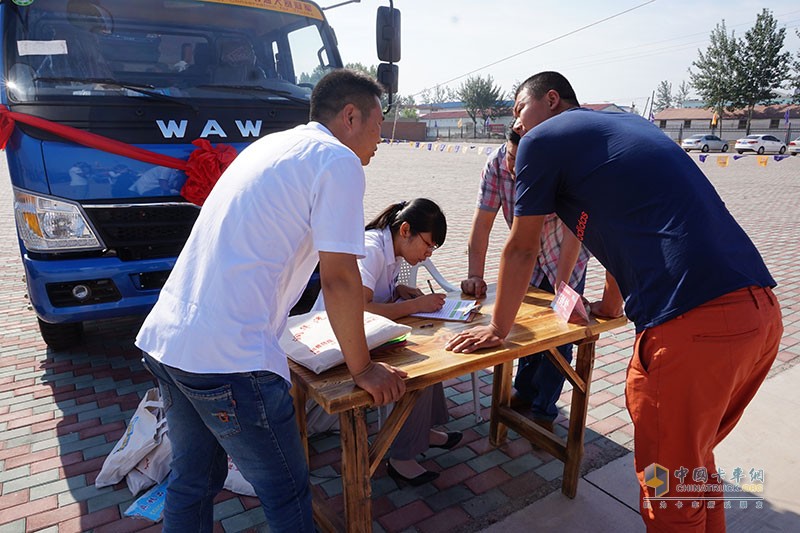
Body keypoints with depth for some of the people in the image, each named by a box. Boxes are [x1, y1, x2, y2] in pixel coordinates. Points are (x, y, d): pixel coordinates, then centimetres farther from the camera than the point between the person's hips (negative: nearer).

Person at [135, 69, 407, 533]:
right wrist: (363, 368, 1)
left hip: (163, 338, 9)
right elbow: (339, 279, -11)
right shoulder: (339, 161, -7)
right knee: (287, 495, 10)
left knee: (193, 482, 24)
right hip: (227, 357, -9)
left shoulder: (269, 144, 19)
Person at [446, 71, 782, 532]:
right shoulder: (628, 125, 25)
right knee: (692, 456, 26)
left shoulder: (543, 139, 3)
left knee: (669, 483, 11)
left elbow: (521, 250, 8)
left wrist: (498, 329, 22)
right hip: (762, 309, 9)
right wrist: (611, 305, 47)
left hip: (695, 323, -9)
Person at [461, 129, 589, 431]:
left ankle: (544, 410, 19)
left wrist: (560, 287, -34)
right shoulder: (497, 162, -25)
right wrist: (475, 276, -28)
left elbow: (573, 230, -33)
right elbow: (482, 223, -24)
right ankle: (525, 392, 37)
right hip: (528, 260, 3)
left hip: (567, 260, -3)